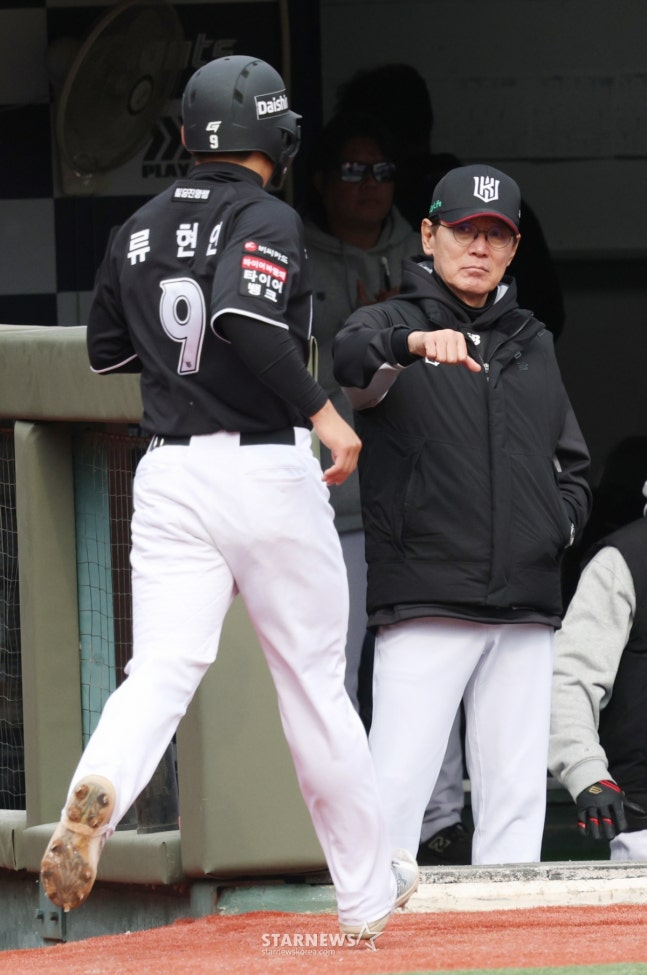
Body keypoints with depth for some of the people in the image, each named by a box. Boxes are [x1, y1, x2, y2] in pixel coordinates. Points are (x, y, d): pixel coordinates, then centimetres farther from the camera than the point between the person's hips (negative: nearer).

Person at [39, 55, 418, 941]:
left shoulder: (140, 231, 10)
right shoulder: (266, 220, -9)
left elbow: (106, 350, 21)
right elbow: (247, 321, -27)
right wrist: (322, 411, -19)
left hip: (168, 475, 4)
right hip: (268, 468, -4)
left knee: (161, 670, -5)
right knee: (314, 683, 8)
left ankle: (97, 790, -38)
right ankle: (367, 892, 19)